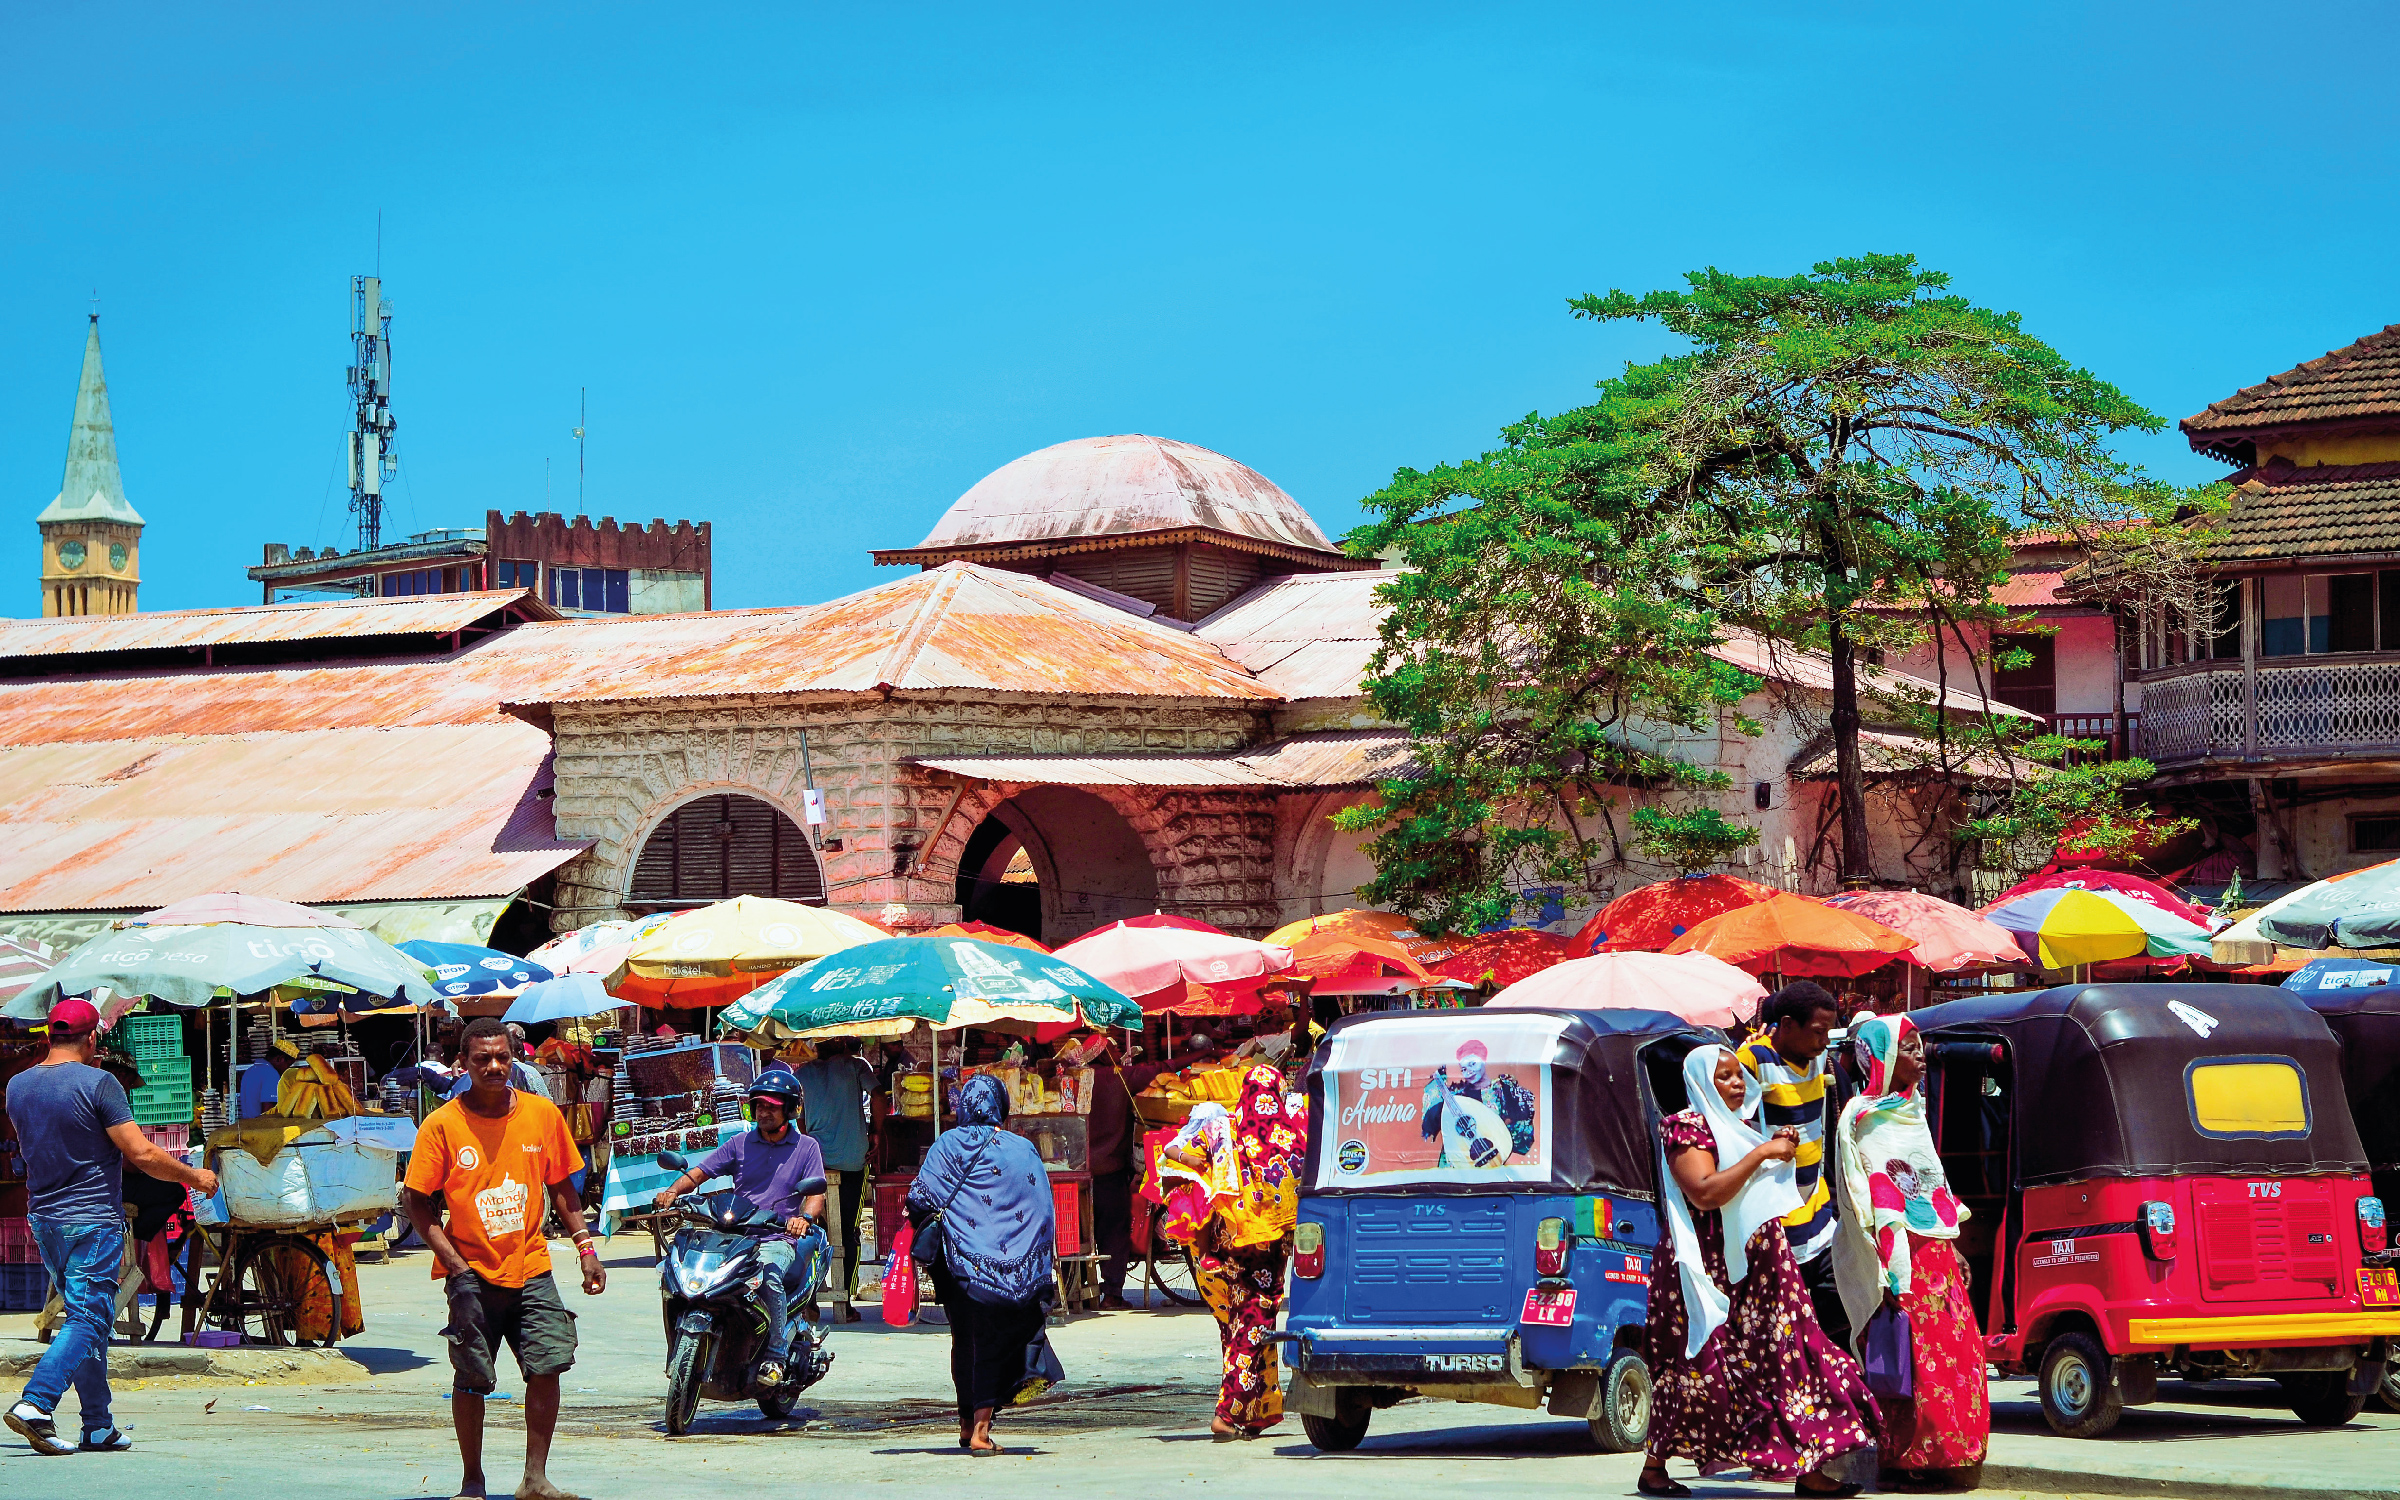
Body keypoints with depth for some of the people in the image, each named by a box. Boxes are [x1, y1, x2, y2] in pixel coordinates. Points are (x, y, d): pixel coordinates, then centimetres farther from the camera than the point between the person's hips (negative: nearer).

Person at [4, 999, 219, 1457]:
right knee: (87, 1320, -7)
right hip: (93, 1220, -7)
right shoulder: (98, 1084, -13)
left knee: (89, 1318, 15)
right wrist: (193, 1176, -1)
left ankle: (98, 1427, 15)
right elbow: (141, 1154, -16)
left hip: (43, 1219, 7)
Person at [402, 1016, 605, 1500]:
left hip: (531, 1267, 2)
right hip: (473, 1273, -2)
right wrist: (457, 1268, -12)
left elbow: (560, 1186, 14)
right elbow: (418, 1203, -5)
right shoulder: (442, 1125, -7)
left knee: (548, 1364, -9)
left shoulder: (543, 1114, 2)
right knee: (471, 1378, 3)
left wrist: (585, 1247, 6)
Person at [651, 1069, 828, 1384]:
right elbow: (699, 1173, 12)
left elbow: (817, 1195, -1)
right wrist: (673, 1190, -10)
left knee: (767, 1275, -38)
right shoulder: (740, 1144, 18)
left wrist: (805, 1217, -24)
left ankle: (775, 1357, -32)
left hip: (779, 1240, -3)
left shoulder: (806, 1147, 11)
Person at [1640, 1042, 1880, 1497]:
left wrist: (1783, 1152, 12)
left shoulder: (1745, 1128, 17)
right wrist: (1761, 1154, -19)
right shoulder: (1687, 1128, -7)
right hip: (1706, 1269, -7)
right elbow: (1704, 1193, -21)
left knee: (1785, 1352, -3)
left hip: (1753, 1268, 7)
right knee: (1698, 1371, -6)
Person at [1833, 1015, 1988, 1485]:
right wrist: (1894, 1274, -21)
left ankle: (1943, 1459, 11)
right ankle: (1909, 1460, -6)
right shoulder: (1867, 1119, -9)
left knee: (1957, 1353, 6)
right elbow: (1878, 1200, -15)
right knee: (1916, 1358, -10)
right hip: (1906, 1255, -9)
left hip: (1934, 1250, 9)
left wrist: (1952, 1249, 22)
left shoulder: (1909, 1109, 18)